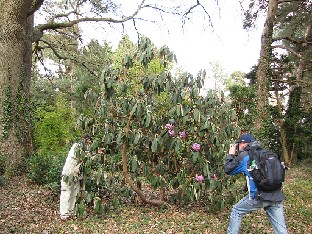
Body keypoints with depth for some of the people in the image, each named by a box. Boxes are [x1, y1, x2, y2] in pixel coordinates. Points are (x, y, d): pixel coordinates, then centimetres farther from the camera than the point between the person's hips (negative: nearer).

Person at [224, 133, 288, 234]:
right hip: (277, 196, 6)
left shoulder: (244, 156, -1)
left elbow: (228, 170, 8)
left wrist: (231, 155, 21)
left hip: (260, 196, -5)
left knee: (236, 211, 18)